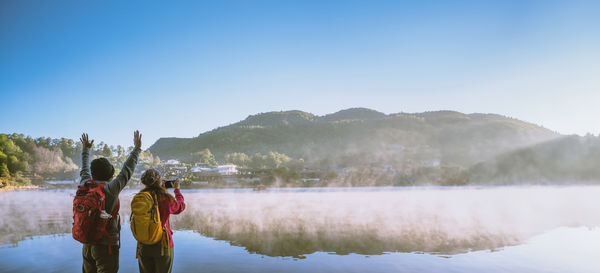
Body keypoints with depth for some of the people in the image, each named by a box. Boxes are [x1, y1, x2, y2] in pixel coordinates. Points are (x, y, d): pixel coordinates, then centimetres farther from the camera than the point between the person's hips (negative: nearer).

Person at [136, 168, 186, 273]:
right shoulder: (165, 198, -15)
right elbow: (181, 207, 5)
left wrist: (160, 187, 18)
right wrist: (177, 190, 21)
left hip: (143, 246, 4)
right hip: (162, 245, -4)